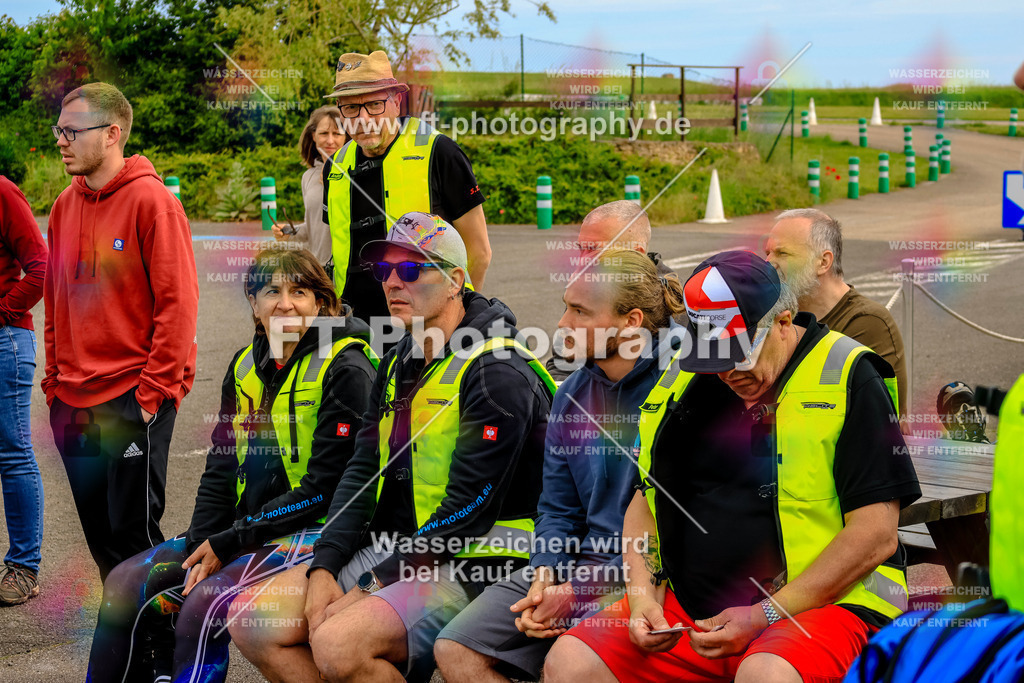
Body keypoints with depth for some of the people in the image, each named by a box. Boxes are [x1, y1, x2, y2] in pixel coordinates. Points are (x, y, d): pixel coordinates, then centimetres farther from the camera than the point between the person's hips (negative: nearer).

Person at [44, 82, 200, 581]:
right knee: (99, 534, 12)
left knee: (133, 531, -3)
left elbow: (178, 302, -13)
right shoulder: (65, 207, 11)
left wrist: (154, 390, -14)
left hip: (134, 401, -7)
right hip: (71, 404, 7)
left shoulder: (152, 201, -10)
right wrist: (55, 379, 12)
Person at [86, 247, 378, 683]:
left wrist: (228, 544, -17)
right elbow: (220, 470, 11)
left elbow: (324, 488, -16)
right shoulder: (246, 366, 11)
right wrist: (201, 546, -7)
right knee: (126, 582, -2)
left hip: (314, 532, -8)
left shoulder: (346, 370, -11)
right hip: (244, 530, 8)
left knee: (205, 605, -28)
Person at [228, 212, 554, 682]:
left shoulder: (498, 373, -15)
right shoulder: (399, 365, 15)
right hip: (390, 550, 9)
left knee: (338, 643, -31)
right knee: (251, 619, -4)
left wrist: (372, 587, -17)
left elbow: (468, 511, -19)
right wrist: (324, 567, -4)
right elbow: (363, 471, 12)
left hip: (466, 569, -9)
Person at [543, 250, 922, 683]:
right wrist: (641, 595, -1)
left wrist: (764, 615, -15)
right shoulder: (685, 380, 11)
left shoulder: (848, 379, -6)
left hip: (823, 603, -5)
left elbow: (877, 534, -11)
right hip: (688, 608, 6)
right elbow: (647, 498, 18)